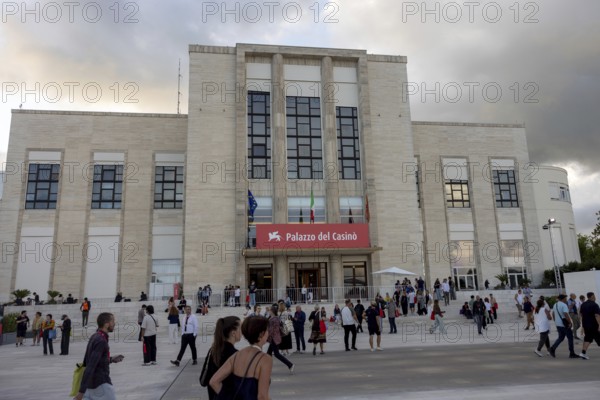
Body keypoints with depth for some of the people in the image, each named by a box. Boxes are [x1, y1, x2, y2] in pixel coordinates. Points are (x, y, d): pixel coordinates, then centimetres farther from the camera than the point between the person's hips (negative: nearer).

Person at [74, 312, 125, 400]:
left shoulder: (95, 337, 9)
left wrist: (111, 359, 14)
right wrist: (82, 391, -26)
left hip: (92, 382, 9)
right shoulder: (101, 341, -20)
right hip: (101, 384, -9)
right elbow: (90, 367, -25)